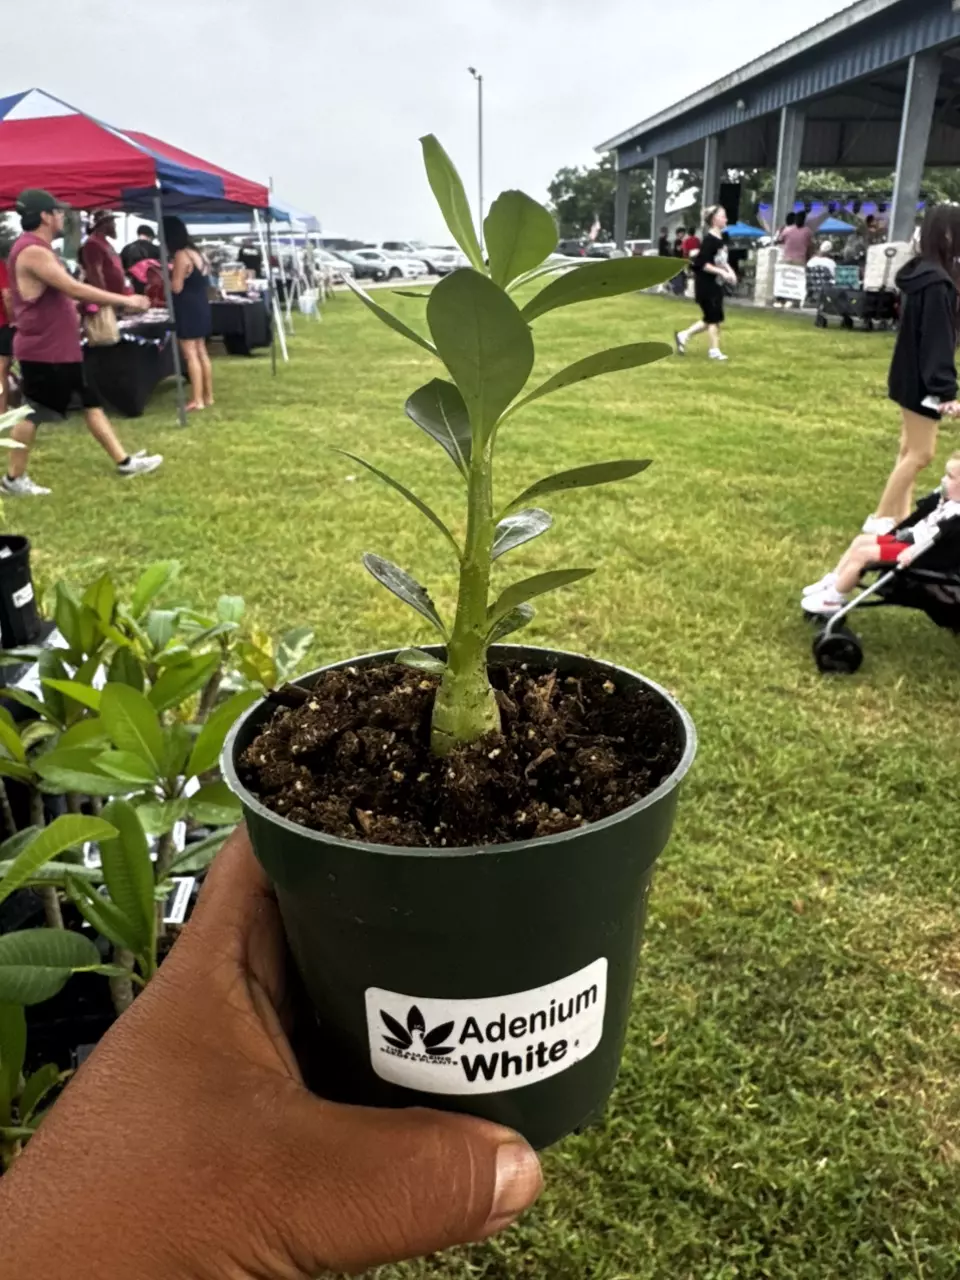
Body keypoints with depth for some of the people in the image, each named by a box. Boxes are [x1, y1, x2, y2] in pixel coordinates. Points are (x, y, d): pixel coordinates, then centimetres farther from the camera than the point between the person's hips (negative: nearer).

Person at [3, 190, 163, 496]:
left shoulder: (38, 249, 14)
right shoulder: (33, 251, -19)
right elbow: (75, 289, -24)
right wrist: (125, 300, -20)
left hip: (60, 348, 10)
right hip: (42, 350, -10)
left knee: (91, 402, 11)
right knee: (33, 414, -1)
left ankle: (124, 461, 16)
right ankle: (13, 478, 11)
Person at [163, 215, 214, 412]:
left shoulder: (180, 255, -16)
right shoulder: (195, 252, 12)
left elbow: (176, 287, -16)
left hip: (188, 309, -9)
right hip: (200, 306, 9)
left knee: (190, 355, -7)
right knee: (201, 352, 13)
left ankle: (197, 400, -8)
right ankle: (208, 396, 17)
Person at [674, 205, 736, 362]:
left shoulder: (721, 239, 10)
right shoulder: (709, 239, -16)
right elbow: (702, 264, -22)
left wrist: (729, 271, 4)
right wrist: (722, 272, -24)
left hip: (717, 284, 9)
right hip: (706, 285, -9)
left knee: (713, 318, 12)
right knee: (714, 318, -3)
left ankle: (684, 336, 21)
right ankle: (714, 350, 7)